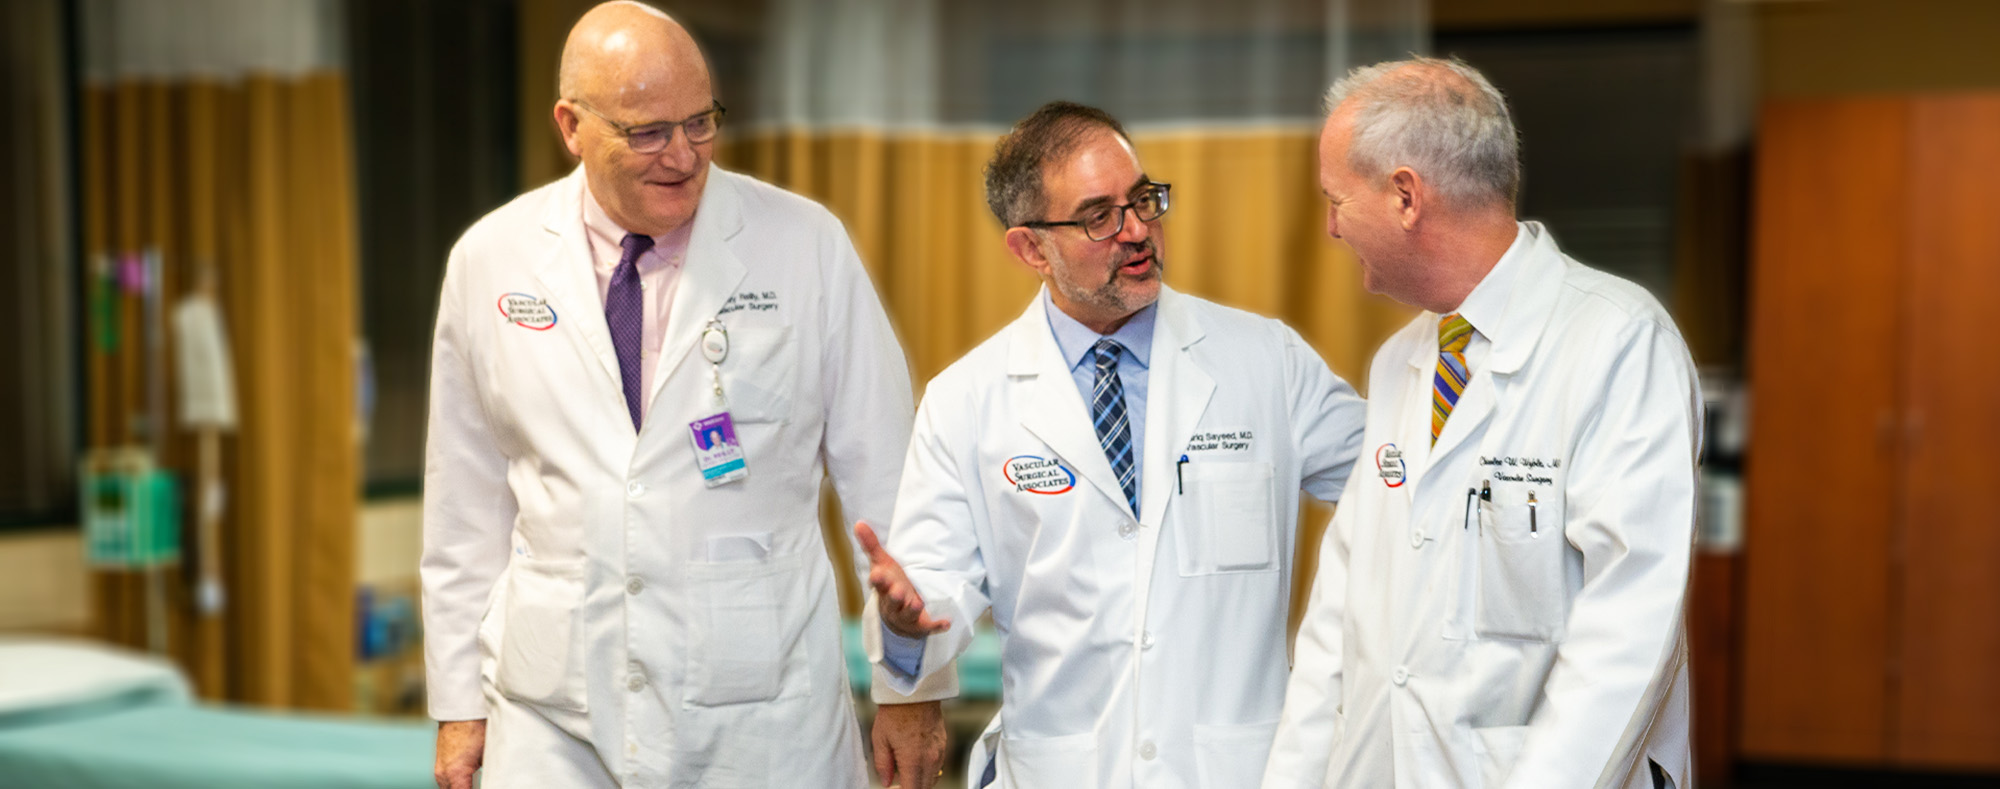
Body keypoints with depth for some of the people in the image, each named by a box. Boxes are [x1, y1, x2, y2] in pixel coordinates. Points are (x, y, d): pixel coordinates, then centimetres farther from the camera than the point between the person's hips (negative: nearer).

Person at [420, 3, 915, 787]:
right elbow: (466, 500, 9)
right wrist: (458, 703, 10)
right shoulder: (489, 260, 3)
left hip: (764, 713, -1)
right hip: (554, 717, 2)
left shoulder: (806, 245, -3)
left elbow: (883, 471, 0)